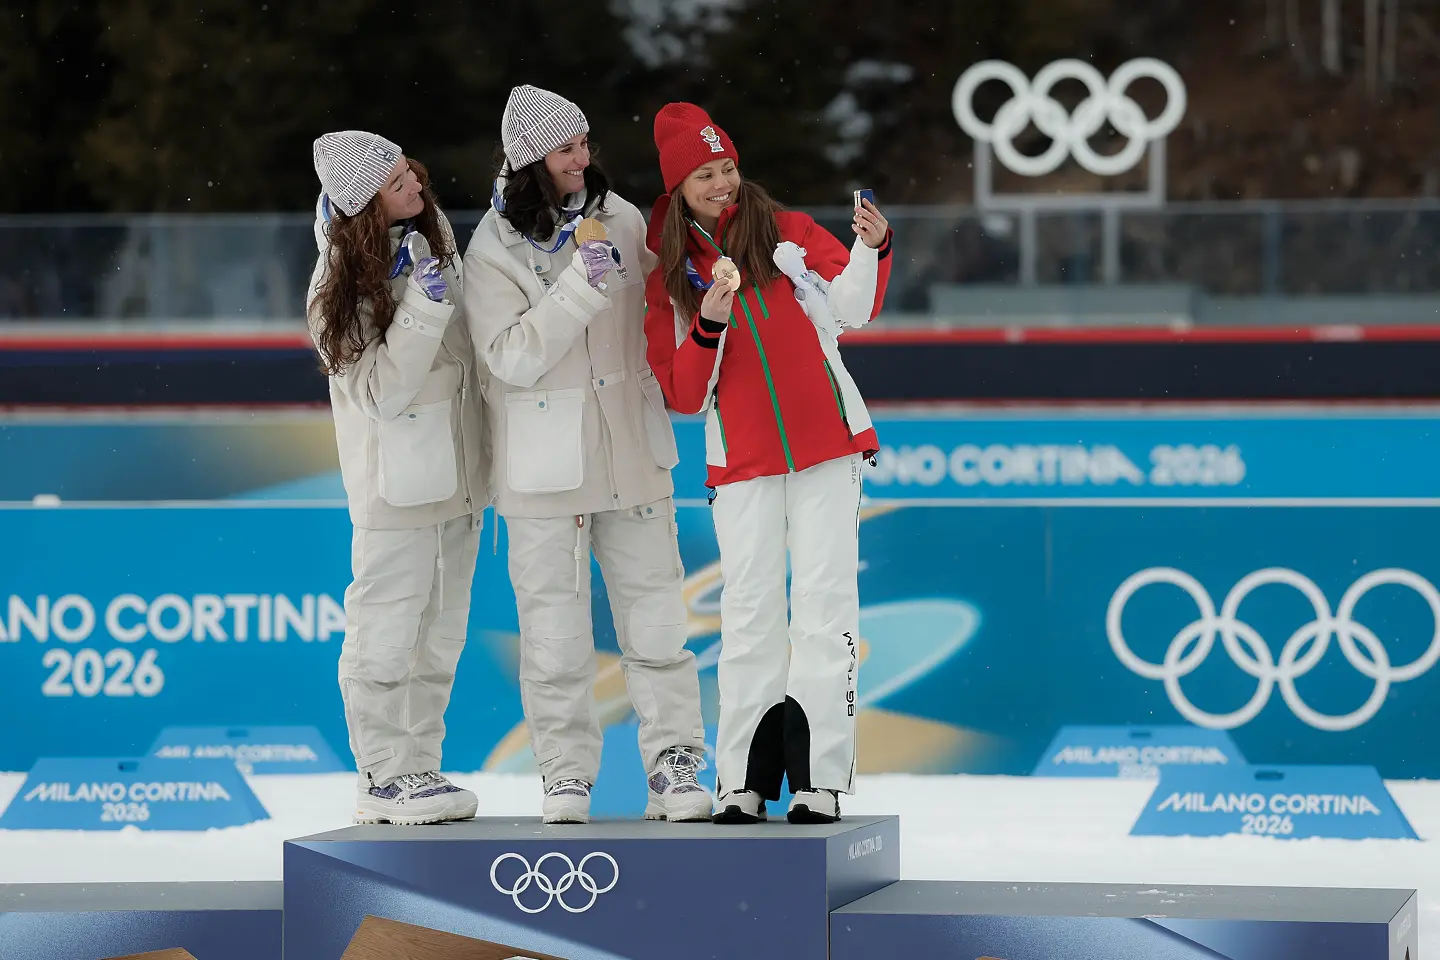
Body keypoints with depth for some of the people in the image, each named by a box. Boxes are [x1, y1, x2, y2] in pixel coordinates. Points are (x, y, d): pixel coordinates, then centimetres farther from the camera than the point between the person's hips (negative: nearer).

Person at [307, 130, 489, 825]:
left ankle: (418, 767, 19)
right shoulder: (341, 287, -17)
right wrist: (422, 305, -30)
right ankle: (383, 778, 1)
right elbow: (383, 390, -22)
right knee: (387, 630, -5)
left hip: (455, 467, 8)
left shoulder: (431, 227, 5)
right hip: (398, 474, -8)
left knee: (440, 635, 12)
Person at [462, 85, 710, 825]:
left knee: (653, 608, 3)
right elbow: (513, 358, -16)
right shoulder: (493, 249, -8)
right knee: (554, 623, 1)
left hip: (630, 449, 3)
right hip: (545, 460, -3)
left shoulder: (619, 217, 4)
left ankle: (674, 763, 9)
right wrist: (583, 281, -22)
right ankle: (567, 774, 10)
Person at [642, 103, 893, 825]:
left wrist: (870, 249, -23)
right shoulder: (670, 276, 7)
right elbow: (682, 394, 1)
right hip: (741, 461, 1)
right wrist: (708, 325, -14)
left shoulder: (789, 233, 5)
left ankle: (819, 777, -4)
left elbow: (853, 309, -6)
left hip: (825, 443, -1)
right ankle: (742, 781, 4)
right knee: (750, 612, -1)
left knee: (824, 600, -4)